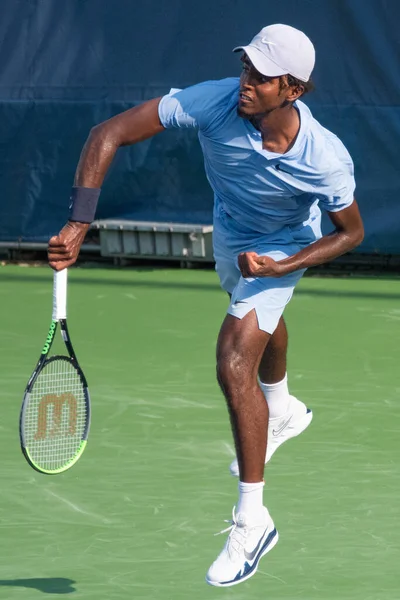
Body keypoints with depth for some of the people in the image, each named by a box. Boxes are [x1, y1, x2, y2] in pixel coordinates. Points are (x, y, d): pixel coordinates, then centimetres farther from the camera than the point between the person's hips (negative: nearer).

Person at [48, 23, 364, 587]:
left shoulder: (326, 161, -40)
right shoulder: (214, 101, -38)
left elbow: (351, 231, -20)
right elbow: (107, 134, -35)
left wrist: (282, 266, -32)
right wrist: (79, 223, -43)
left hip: (281, 248, -5)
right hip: (228, 228, 5)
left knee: (235, 363, -22)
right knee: (259, 320, 34)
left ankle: (252, 520, -9)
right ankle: (282, 410, 69)